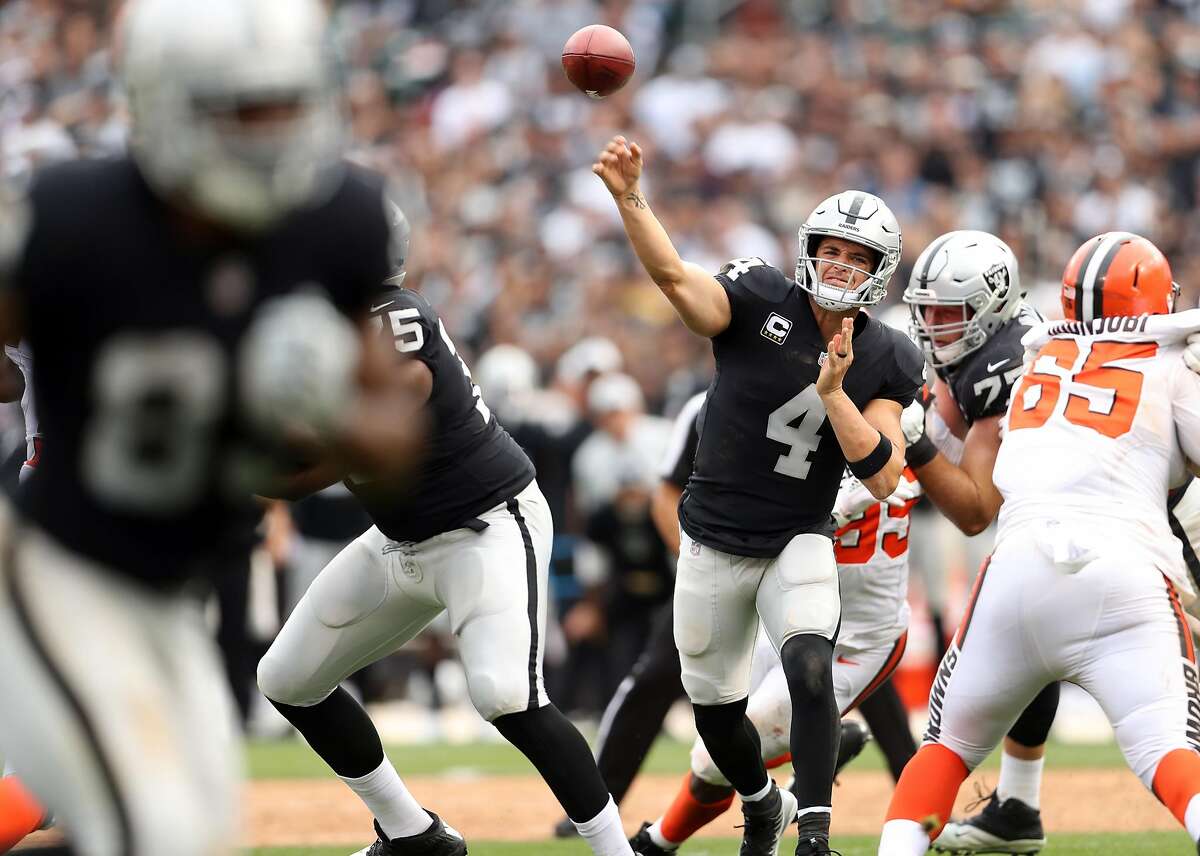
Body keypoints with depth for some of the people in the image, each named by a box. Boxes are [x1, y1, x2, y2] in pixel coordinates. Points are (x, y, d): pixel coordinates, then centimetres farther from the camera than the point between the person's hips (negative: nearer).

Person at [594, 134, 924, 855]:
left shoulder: (885, 362, -6)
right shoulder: (761, 301, -12)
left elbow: (883, 477, -14)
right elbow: (674, 277, -31)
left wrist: (832, 391, -25)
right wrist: (629, 198, -48)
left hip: (799, 545, 0)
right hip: (713, 546, 1)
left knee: (810, 671, -28)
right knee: (716, 711, 13)